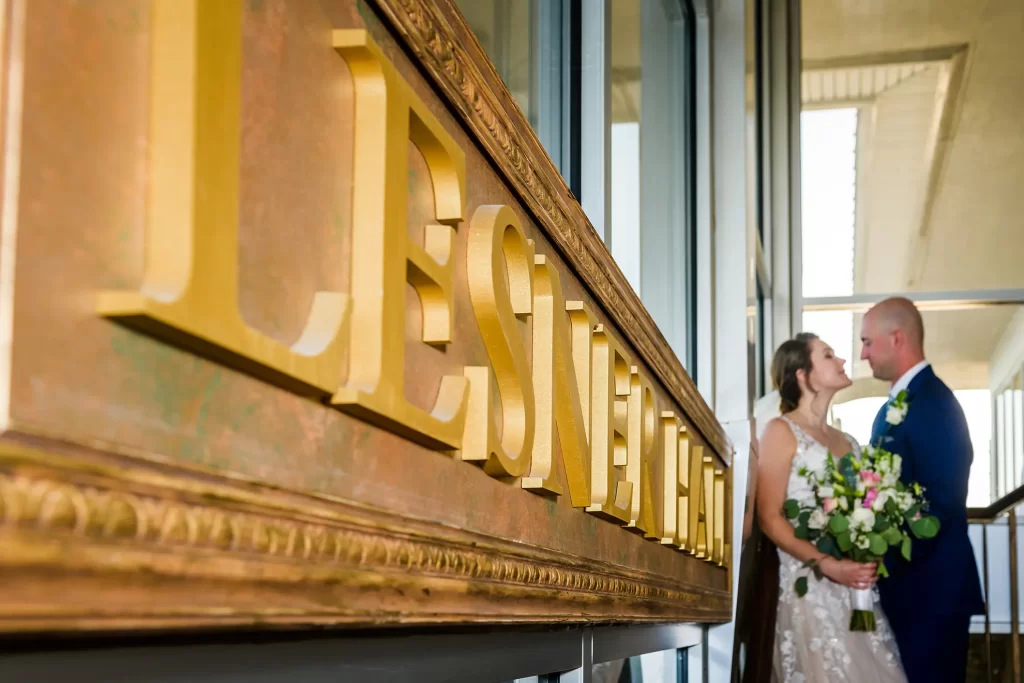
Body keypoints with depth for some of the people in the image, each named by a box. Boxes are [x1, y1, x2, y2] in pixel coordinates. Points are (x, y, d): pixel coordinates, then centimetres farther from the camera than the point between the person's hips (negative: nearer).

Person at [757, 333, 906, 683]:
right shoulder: (781, 431, -2)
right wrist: (827, 564, -20)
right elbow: (769, 517, -9)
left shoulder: (847, 441, 16)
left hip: (859, 588, 6)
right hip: (812, 586, -6)